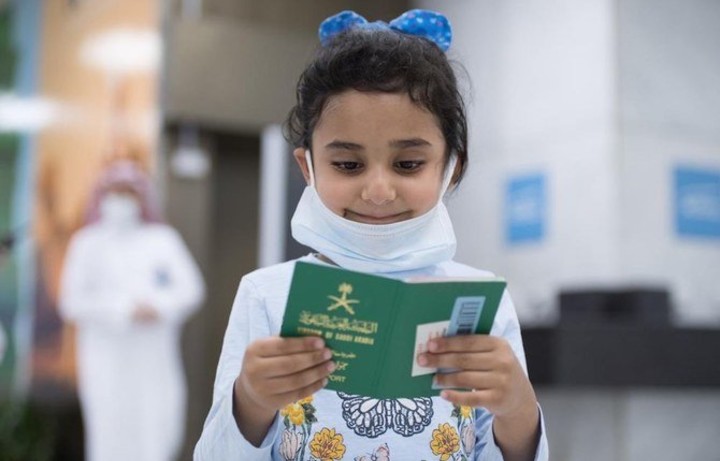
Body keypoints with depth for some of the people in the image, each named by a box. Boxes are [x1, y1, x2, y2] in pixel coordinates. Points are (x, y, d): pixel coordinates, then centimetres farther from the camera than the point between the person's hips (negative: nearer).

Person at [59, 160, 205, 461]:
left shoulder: (163, 240, 9)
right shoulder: (88, 243, 4)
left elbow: (191, 289, 2)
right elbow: (72, 302, -3)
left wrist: (159, 307, -16)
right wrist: (125, 311, -14)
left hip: (154, 360, 2)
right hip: (109, 360, -2)